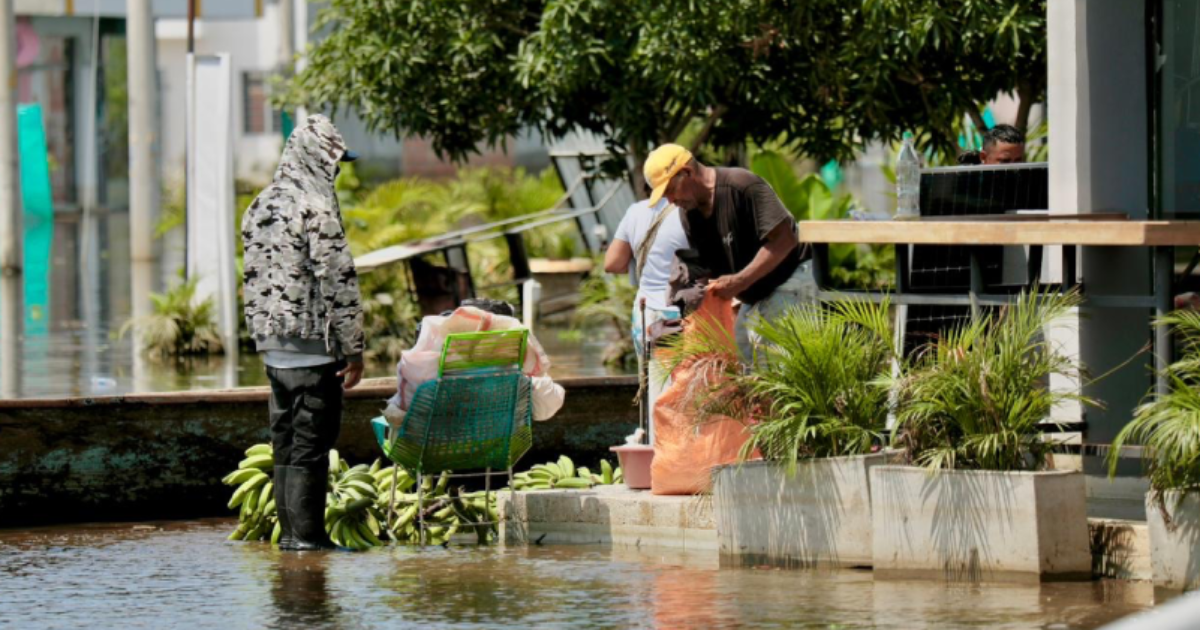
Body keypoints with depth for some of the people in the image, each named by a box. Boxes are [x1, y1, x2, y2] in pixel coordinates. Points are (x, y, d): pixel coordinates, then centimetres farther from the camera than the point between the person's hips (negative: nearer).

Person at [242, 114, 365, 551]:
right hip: (312, 345, -8)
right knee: (311, 441, -5)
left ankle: (289, 531, 14)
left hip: (273, 346, 8)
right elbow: (338, 281, -16)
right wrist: (353, 348, -13)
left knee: (286, 439, 12)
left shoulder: (260, 207, 12)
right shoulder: (316, 208, -14)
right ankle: (306, 533, -5)